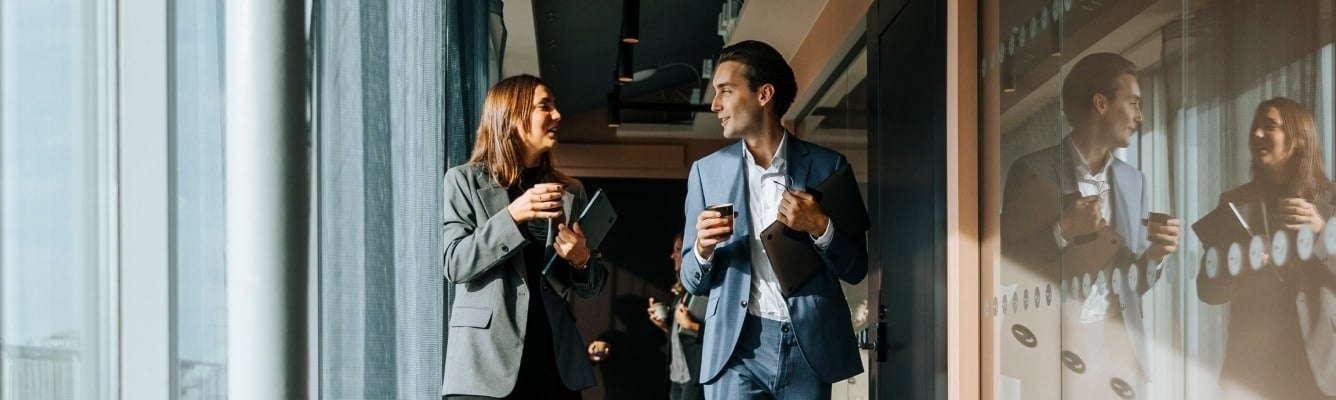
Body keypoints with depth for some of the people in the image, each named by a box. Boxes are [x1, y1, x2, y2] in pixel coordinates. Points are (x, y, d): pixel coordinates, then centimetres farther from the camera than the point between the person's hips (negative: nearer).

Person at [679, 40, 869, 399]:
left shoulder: (826, 165, 5)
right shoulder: (707, 171, 9)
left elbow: (856, 268, 7)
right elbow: (692, 281, 11)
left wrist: (820, 228, -11)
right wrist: (703, 250, -10)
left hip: (809, 346, 0)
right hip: (737, 347, 0)